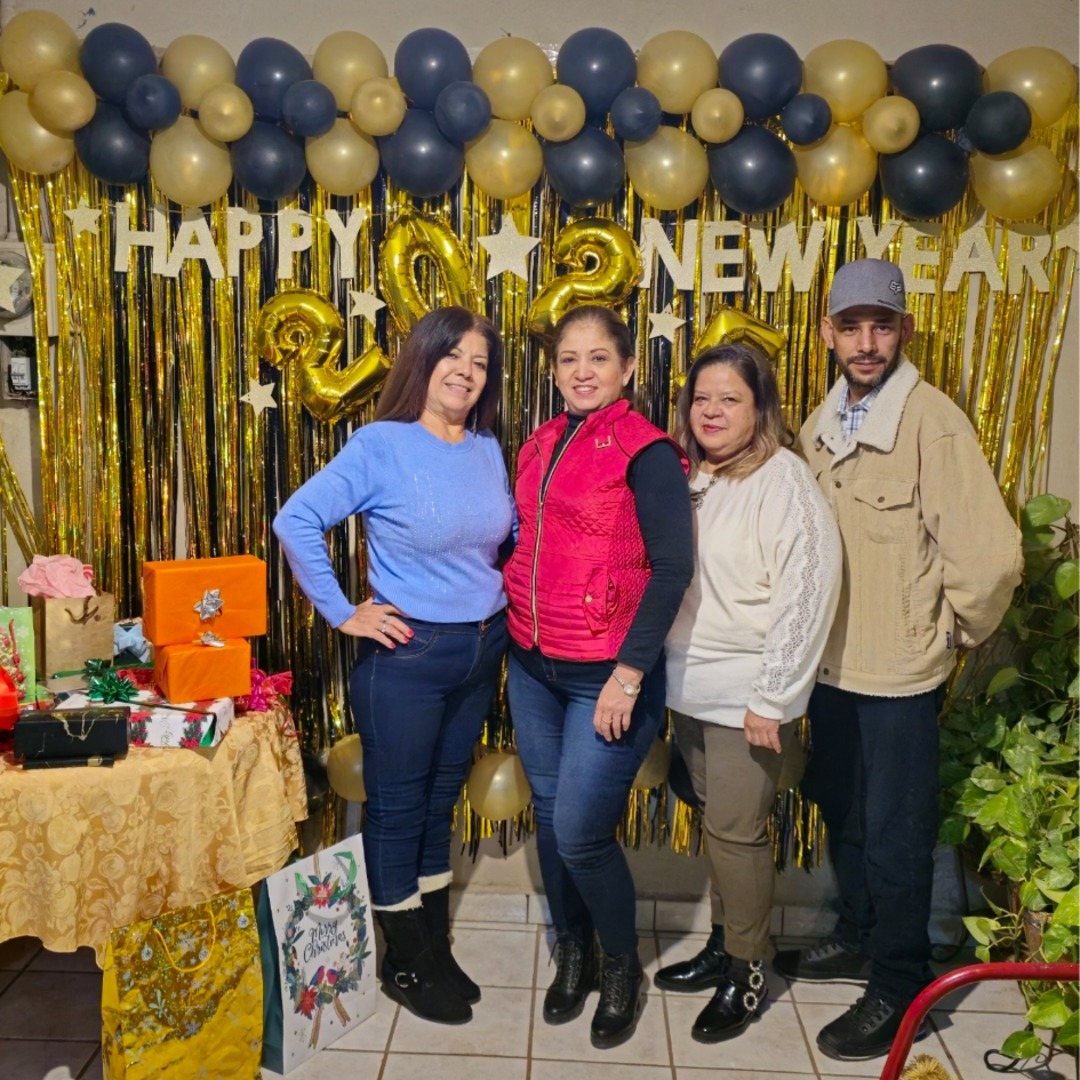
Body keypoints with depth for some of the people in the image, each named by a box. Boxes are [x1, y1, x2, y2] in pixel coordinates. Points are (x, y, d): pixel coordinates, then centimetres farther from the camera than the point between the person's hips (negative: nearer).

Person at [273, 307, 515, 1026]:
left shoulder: (489, 449, 4)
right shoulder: (381, 445, -12)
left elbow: (511, 533, 17)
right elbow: (296, 521, -16)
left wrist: (504, 599, 4)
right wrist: (342, 613, -14)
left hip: (483, 650, 6)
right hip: (407, 654, -5)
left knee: (442, 798, 18)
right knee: (398, 806, 9)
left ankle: (436, 948, 36)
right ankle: (405, 965, 28)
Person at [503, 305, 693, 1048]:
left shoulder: (645, 451, -11)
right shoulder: (542, 443, 9)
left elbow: (672, 569, -16)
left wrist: (629, 674, -19)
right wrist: (517, 639, 8)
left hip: (606, 676, -6)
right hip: (533, 667, 6)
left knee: (581, 832, -2)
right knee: (549, 819, 14)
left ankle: (623, 967, 27)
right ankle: (572, 954, 38)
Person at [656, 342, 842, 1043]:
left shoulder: (782, 478, -13)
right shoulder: (688, 477, 8)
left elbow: (808, 591, -18)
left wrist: (772, 698, -18)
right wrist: (661, 671, 10)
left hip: (747, 696, -6)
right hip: (691, 689, 7)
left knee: (738, 831, 2)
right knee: (717, 822, 18)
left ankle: (747, 973, 22)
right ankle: (722, 946, 35)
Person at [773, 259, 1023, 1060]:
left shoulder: (932, 421, -19)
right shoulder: (822, 424, 3)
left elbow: (991, 553, -22)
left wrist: (954, 634, -9)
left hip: (901, 674, -6)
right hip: (834, 663, 7)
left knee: (895, 838, 9)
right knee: (843, 815, 23)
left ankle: (898, 989, 31)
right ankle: (858, 938, 46)